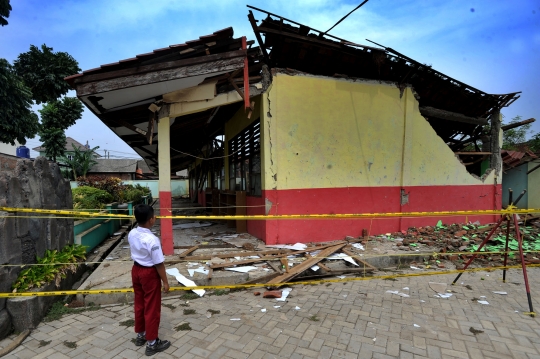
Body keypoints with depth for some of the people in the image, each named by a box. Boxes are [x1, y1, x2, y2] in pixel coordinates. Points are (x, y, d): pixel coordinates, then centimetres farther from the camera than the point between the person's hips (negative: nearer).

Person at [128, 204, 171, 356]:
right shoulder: (152, 240, -29)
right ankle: (152, 343, 22)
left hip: (136, 270, 8)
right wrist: (165, 281, -11)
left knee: (139, 304, 23)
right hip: (150, 273, -8)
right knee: (152, 309, 8)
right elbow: (159, 263, -22)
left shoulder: (132, 234, -6)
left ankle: (140, 335, 41)